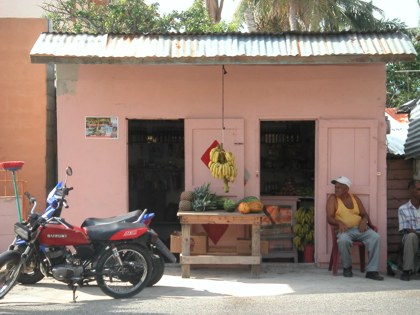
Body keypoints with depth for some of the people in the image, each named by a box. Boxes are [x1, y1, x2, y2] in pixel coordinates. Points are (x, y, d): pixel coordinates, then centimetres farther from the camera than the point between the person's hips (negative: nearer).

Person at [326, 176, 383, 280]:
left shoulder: (354, 198, 16)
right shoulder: (333, 198, 5)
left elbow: (365, 214, 16)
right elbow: (329, 218, -4)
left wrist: (364, 220, -9)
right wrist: (339, 223, -25)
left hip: (359, 228, 3)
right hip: (345, 229, -3)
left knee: (376, 237, -25)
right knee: (343, 240, -39)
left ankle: (371, 270, -24)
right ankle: (347, 267, -12)